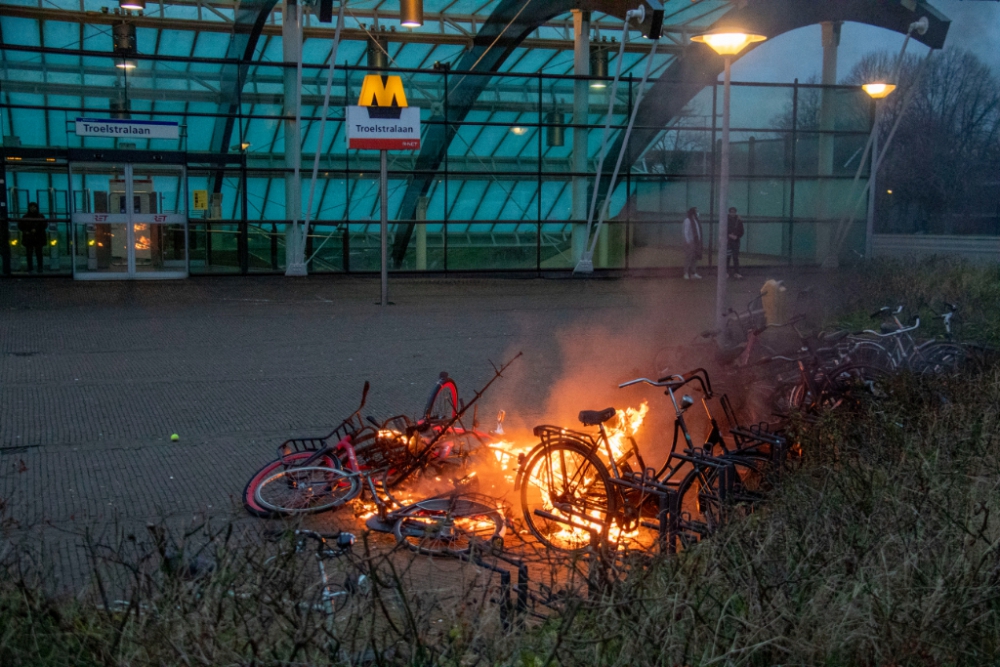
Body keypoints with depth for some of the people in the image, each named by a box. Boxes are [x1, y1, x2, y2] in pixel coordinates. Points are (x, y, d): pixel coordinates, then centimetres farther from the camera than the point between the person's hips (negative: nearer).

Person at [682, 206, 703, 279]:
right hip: (690, 242, -7)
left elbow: (698, 231, 13)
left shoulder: (697, 221, 12)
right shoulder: (688, 220, -8)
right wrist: (688, 242, -16)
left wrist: (699, 241, 6)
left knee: (695, 258, 8)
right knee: (688, 258, -4)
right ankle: (686, 273, 1)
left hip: (696, 242, 7)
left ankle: (694, 273, 13)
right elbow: (686, 232, -11)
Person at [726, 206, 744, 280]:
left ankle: (736, 273, 3)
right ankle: (726, 272, 10)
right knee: (727, 257, 1)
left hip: (736, 241, 1)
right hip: (727, 241, -1)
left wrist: (737, 236, -11)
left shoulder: (738, 220, 3)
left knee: (736, 257, 0)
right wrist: (729, 235, -15)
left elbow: (741, 231, 6)